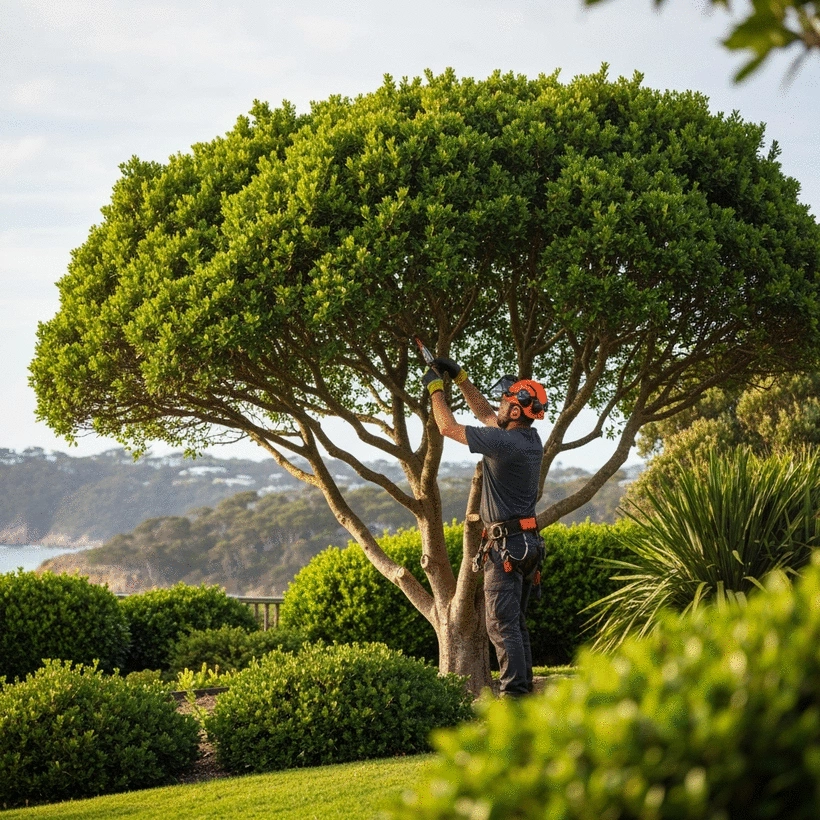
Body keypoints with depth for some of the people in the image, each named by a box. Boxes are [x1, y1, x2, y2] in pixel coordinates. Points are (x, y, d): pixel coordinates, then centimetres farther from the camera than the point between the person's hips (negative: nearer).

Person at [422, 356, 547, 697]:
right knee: (515, 623, 15)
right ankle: (524, 686, 17)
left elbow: (448, 427, -10)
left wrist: (435, 387, 4)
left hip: (505, 546, -9)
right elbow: (484, 413, 22)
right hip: (528, 542, 9)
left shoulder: (505, 442, -19)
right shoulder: (531, 439, 8)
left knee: (502, 624, -8)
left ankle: (513, 691, -11)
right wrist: (459, 377, 20)